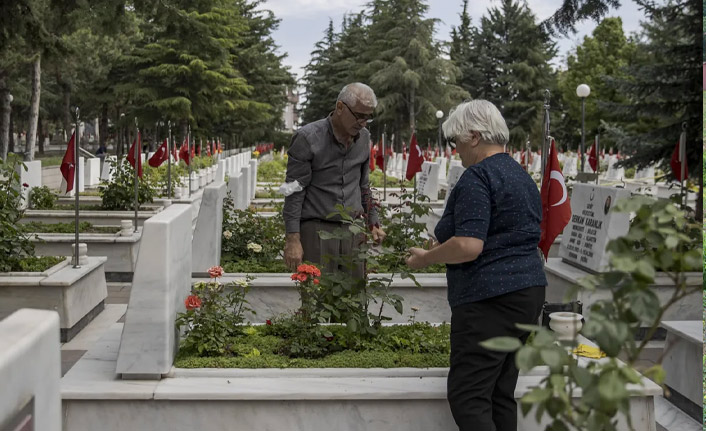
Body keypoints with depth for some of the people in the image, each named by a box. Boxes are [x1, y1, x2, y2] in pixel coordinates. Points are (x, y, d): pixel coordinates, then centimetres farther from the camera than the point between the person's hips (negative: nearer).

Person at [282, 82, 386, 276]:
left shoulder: (364, 138, 10)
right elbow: (294, 192, -9)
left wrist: (373, 221, 19)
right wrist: (292, 239, -13)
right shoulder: (308, 138, -8)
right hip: (317, 229, -5)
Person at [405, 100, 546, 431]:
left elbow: (468, 246, -23)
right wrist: (444, 249, 23)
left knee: (467, 397, -8)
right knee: (501, 394, 13)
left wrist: (426, 257, -7)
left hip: (490, 298, -10)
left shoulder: (477, 177, -13)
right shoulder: (523, 176, 17)